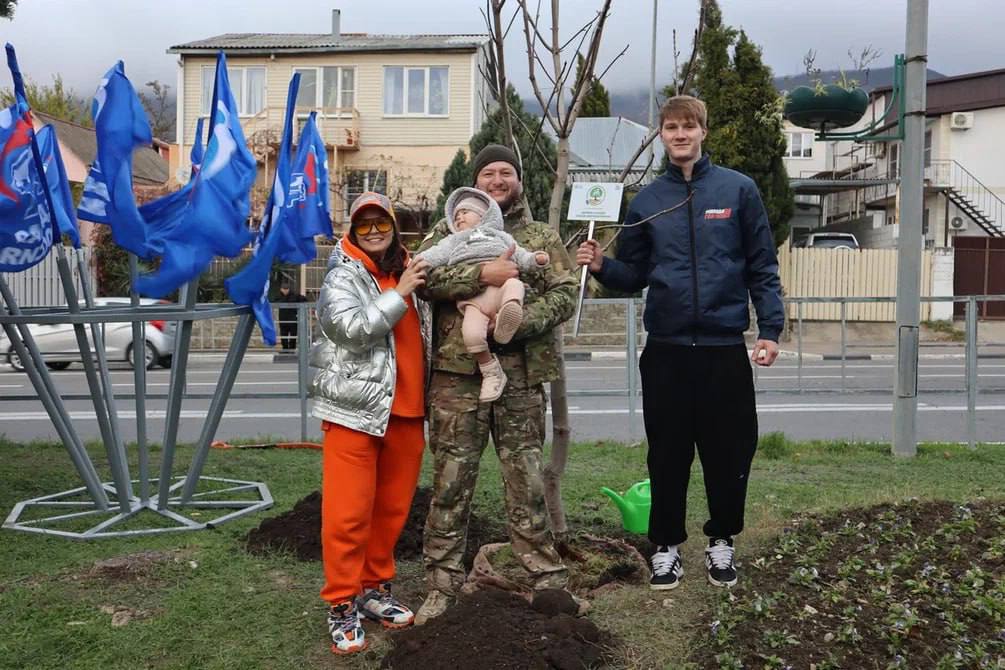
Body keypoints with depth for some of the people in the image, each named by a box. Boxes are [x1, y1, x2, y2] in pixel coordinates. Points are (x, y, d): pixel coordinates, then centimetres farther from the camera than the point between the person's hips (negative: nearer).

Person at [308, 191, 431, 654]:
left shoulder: (408, 273, 15)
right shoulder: (342, 279, -3)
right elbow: (354, 328, -21)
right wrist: (400, 294, -15)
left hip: (406, 411, 6)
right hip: (355, 410, -6)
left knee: (392, 507, 13)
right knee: (349, 512, -3)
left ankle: (375, 589, 28)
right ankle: (342, 605, 9)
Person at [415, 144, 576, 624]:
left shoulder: (543, 237, 14)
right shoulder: (451, 229, 11)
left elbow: (564, 296, 2)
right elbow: (421, 275, -6)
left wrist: (517, 322, -14)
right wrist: (482, 274, -17)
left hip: (522, 377, 1)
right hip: (458, 372, -1)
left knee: (527, 481, 7)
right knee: (451, 481, 4)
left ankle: (546, 577, 20)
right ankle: (441, 584, 17)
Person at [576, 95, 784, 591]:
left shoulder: (738, 190, 2)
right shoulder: (646, 201, 8)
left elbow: (762, 267, 1)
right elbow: (634, 275, 11)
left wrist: (770, 328, -6)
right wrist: (601, 266, -8)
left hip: (724, 346, -1)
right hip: (666, 349, 1)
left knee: (729, 452, 8)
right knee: (667, 455, 9)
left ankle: (721, 541, 28)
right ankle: (666, 546, 24)